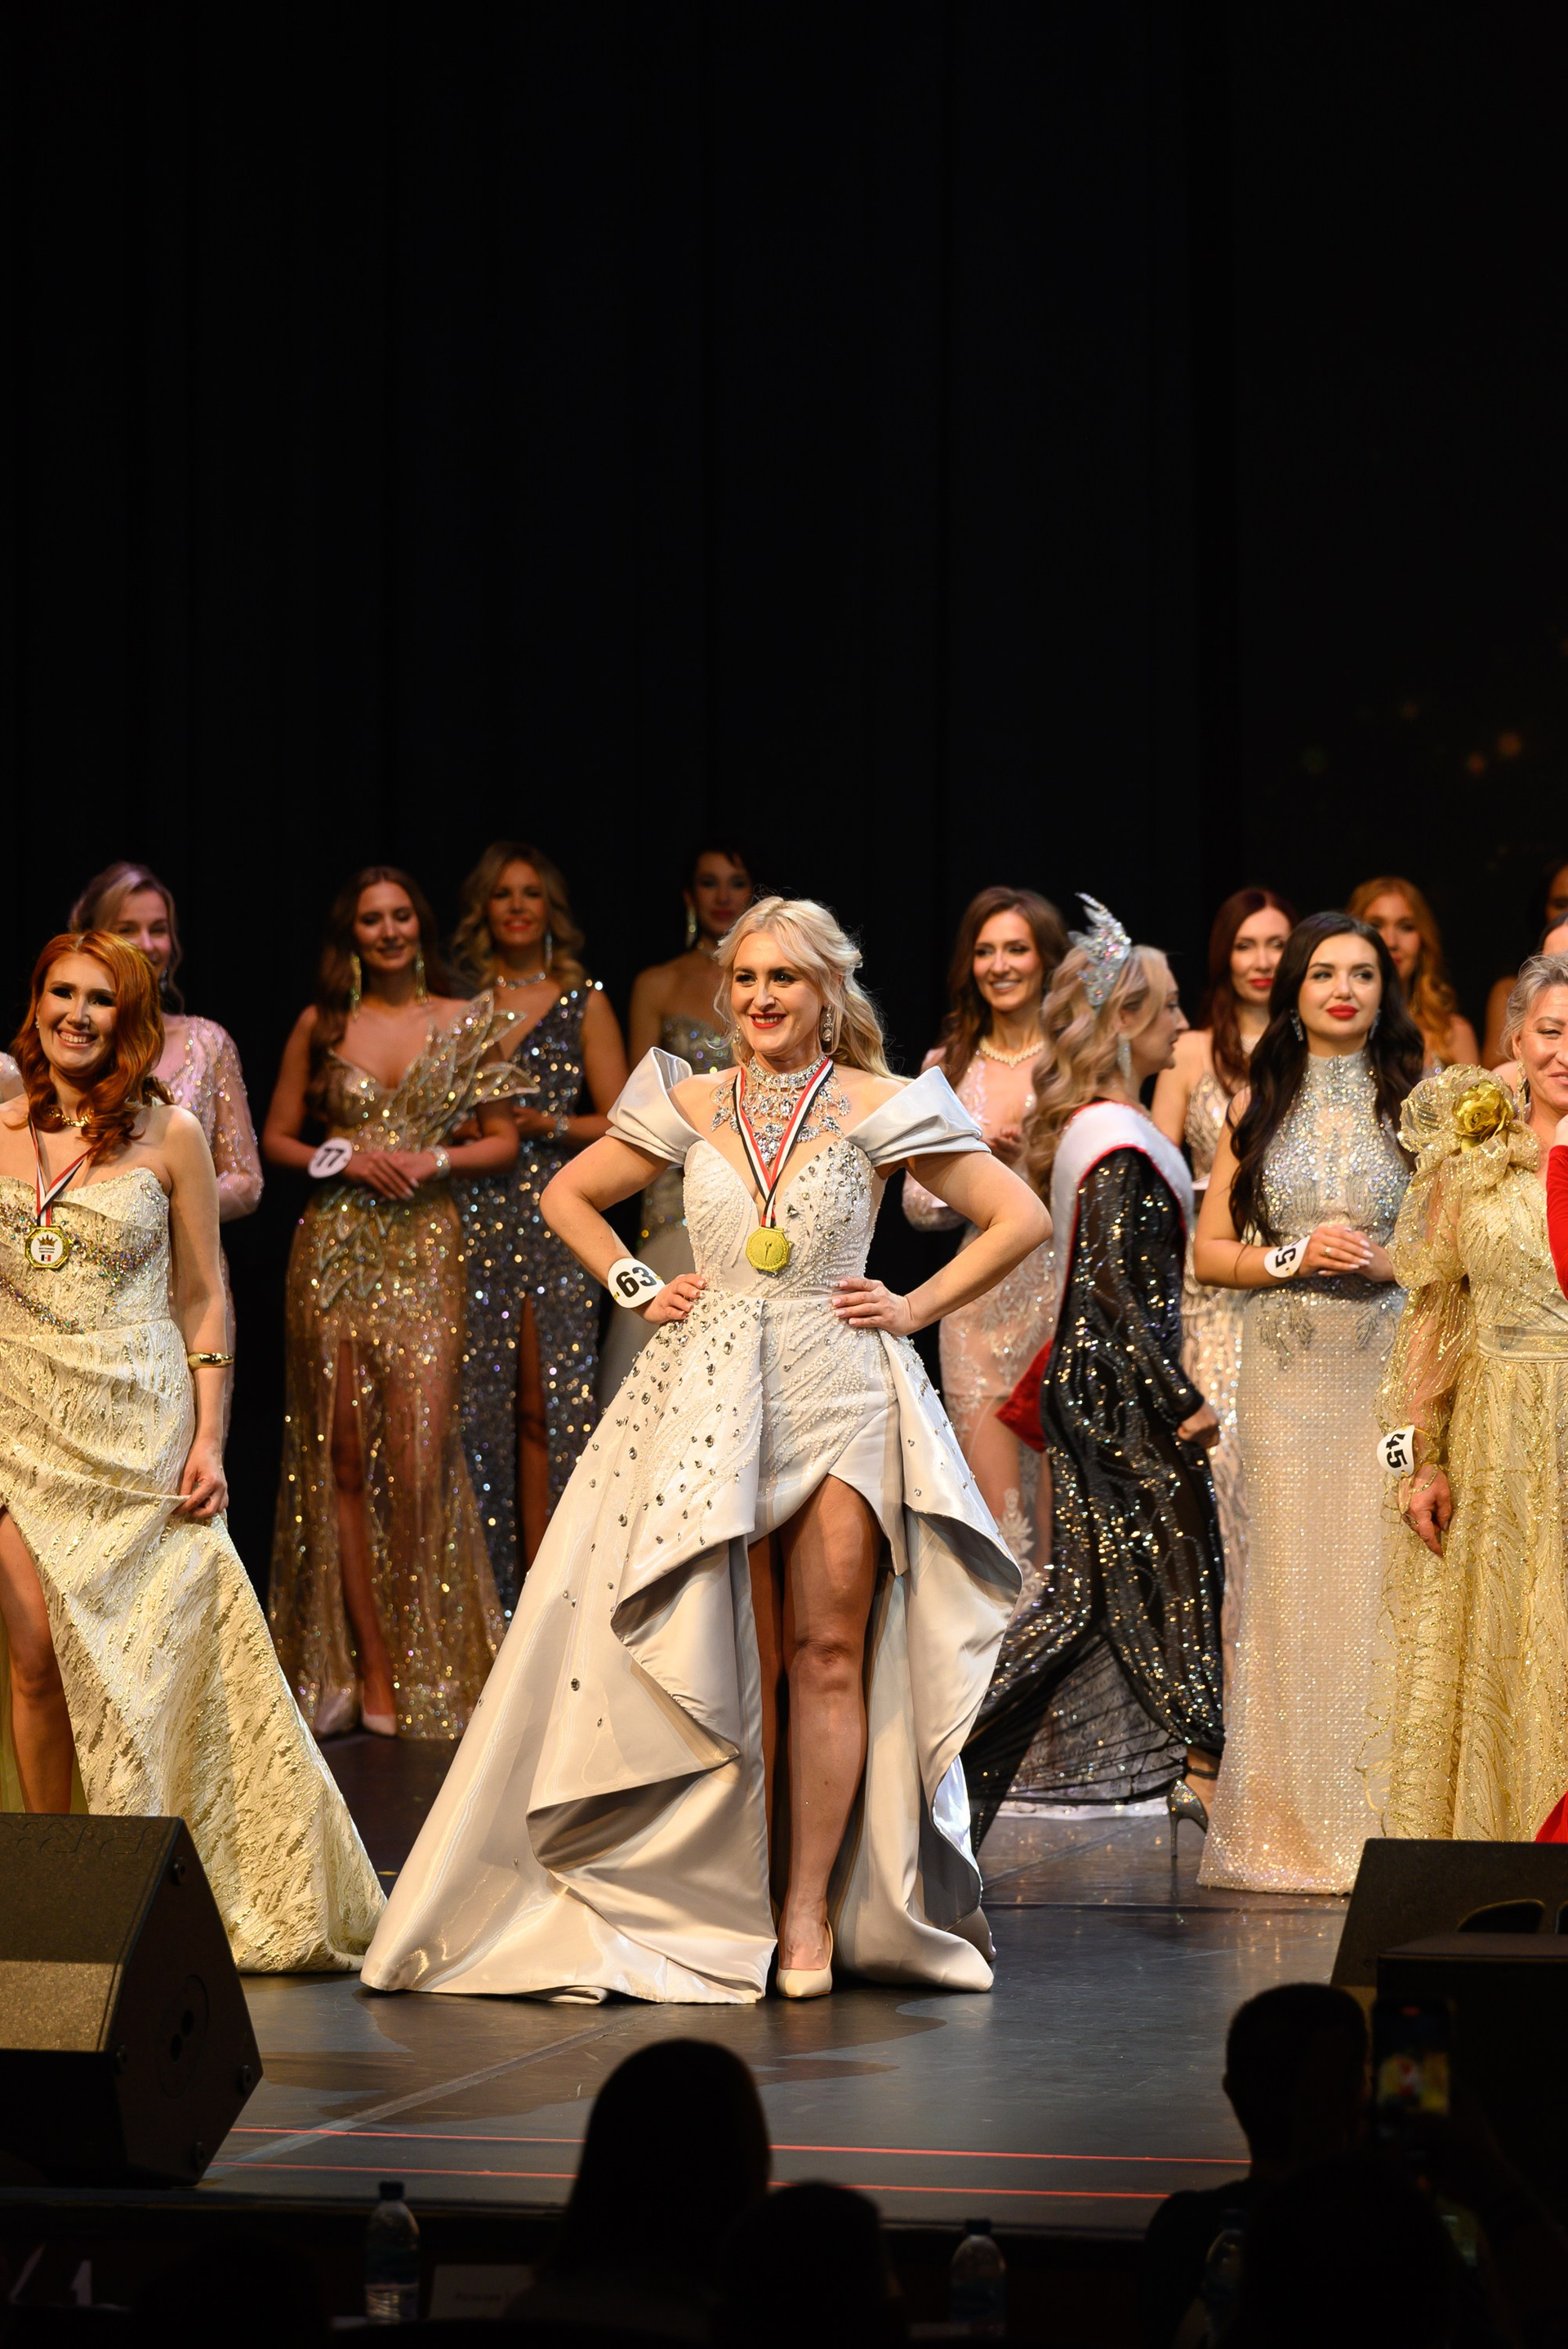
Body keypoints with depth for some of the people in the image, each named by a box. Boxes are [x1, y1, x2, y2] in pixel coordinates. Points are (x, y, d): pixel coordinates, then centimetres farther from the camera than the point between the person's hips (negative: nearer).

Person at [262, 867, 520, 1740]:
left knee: (419, 1455, -10)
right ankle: (370, 1672, 3)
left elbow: (503, 1141, 9)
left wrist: (434, 1159, -8)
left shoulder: (469, 1023, 7)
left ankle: (427, 1670, 1)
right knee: (343, 1458, 0)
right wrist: (347, 1159, -6)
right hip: (335, 1248, 1)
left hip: (426, 1249, -1)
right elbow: (277, 1138, 12)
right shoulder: (321, 1026, 9)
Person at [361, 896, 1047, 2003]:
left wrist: (918, 1306, -2)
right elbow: (569, 1195, 22)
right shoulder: (691, 1106, 10)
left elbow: (1021, 1217, 2)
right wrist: (636, 1288, 10)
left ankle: (811, 1910, 1)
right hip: (715, 1391, 2)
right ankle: (737, 1913, 6)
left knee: (827, 1651, -3)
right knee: (741, 1662, 1)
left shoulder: (879, 1108, 1)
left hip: (844, 1390, -2)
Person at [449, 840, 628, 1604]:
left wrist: (545, 1124, -8)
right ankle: (483, 1595, 1)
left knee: (546, 1405, -4)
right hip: (472, 1216, 1)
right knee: (476, 1398, -3)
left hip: (556, 1221, -1)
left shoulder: (584, 1002, 9)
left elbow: (621, 1122, 6)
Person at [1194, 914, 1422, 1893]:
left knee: (1377, 1581, -5)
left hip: (1388, 1367, -2)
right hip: (1285, 1371, 2)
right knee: (1289, 1579, 0)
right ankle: (1291, 1826, 6)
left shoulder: (1416, 1102, 5)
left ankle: (1377, 1822, 1)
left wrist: (1386, 1260, -13)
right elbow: (1210, 1251, 10)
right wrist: (1294, 1257, -7)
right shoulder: (1259, 1105, 11)